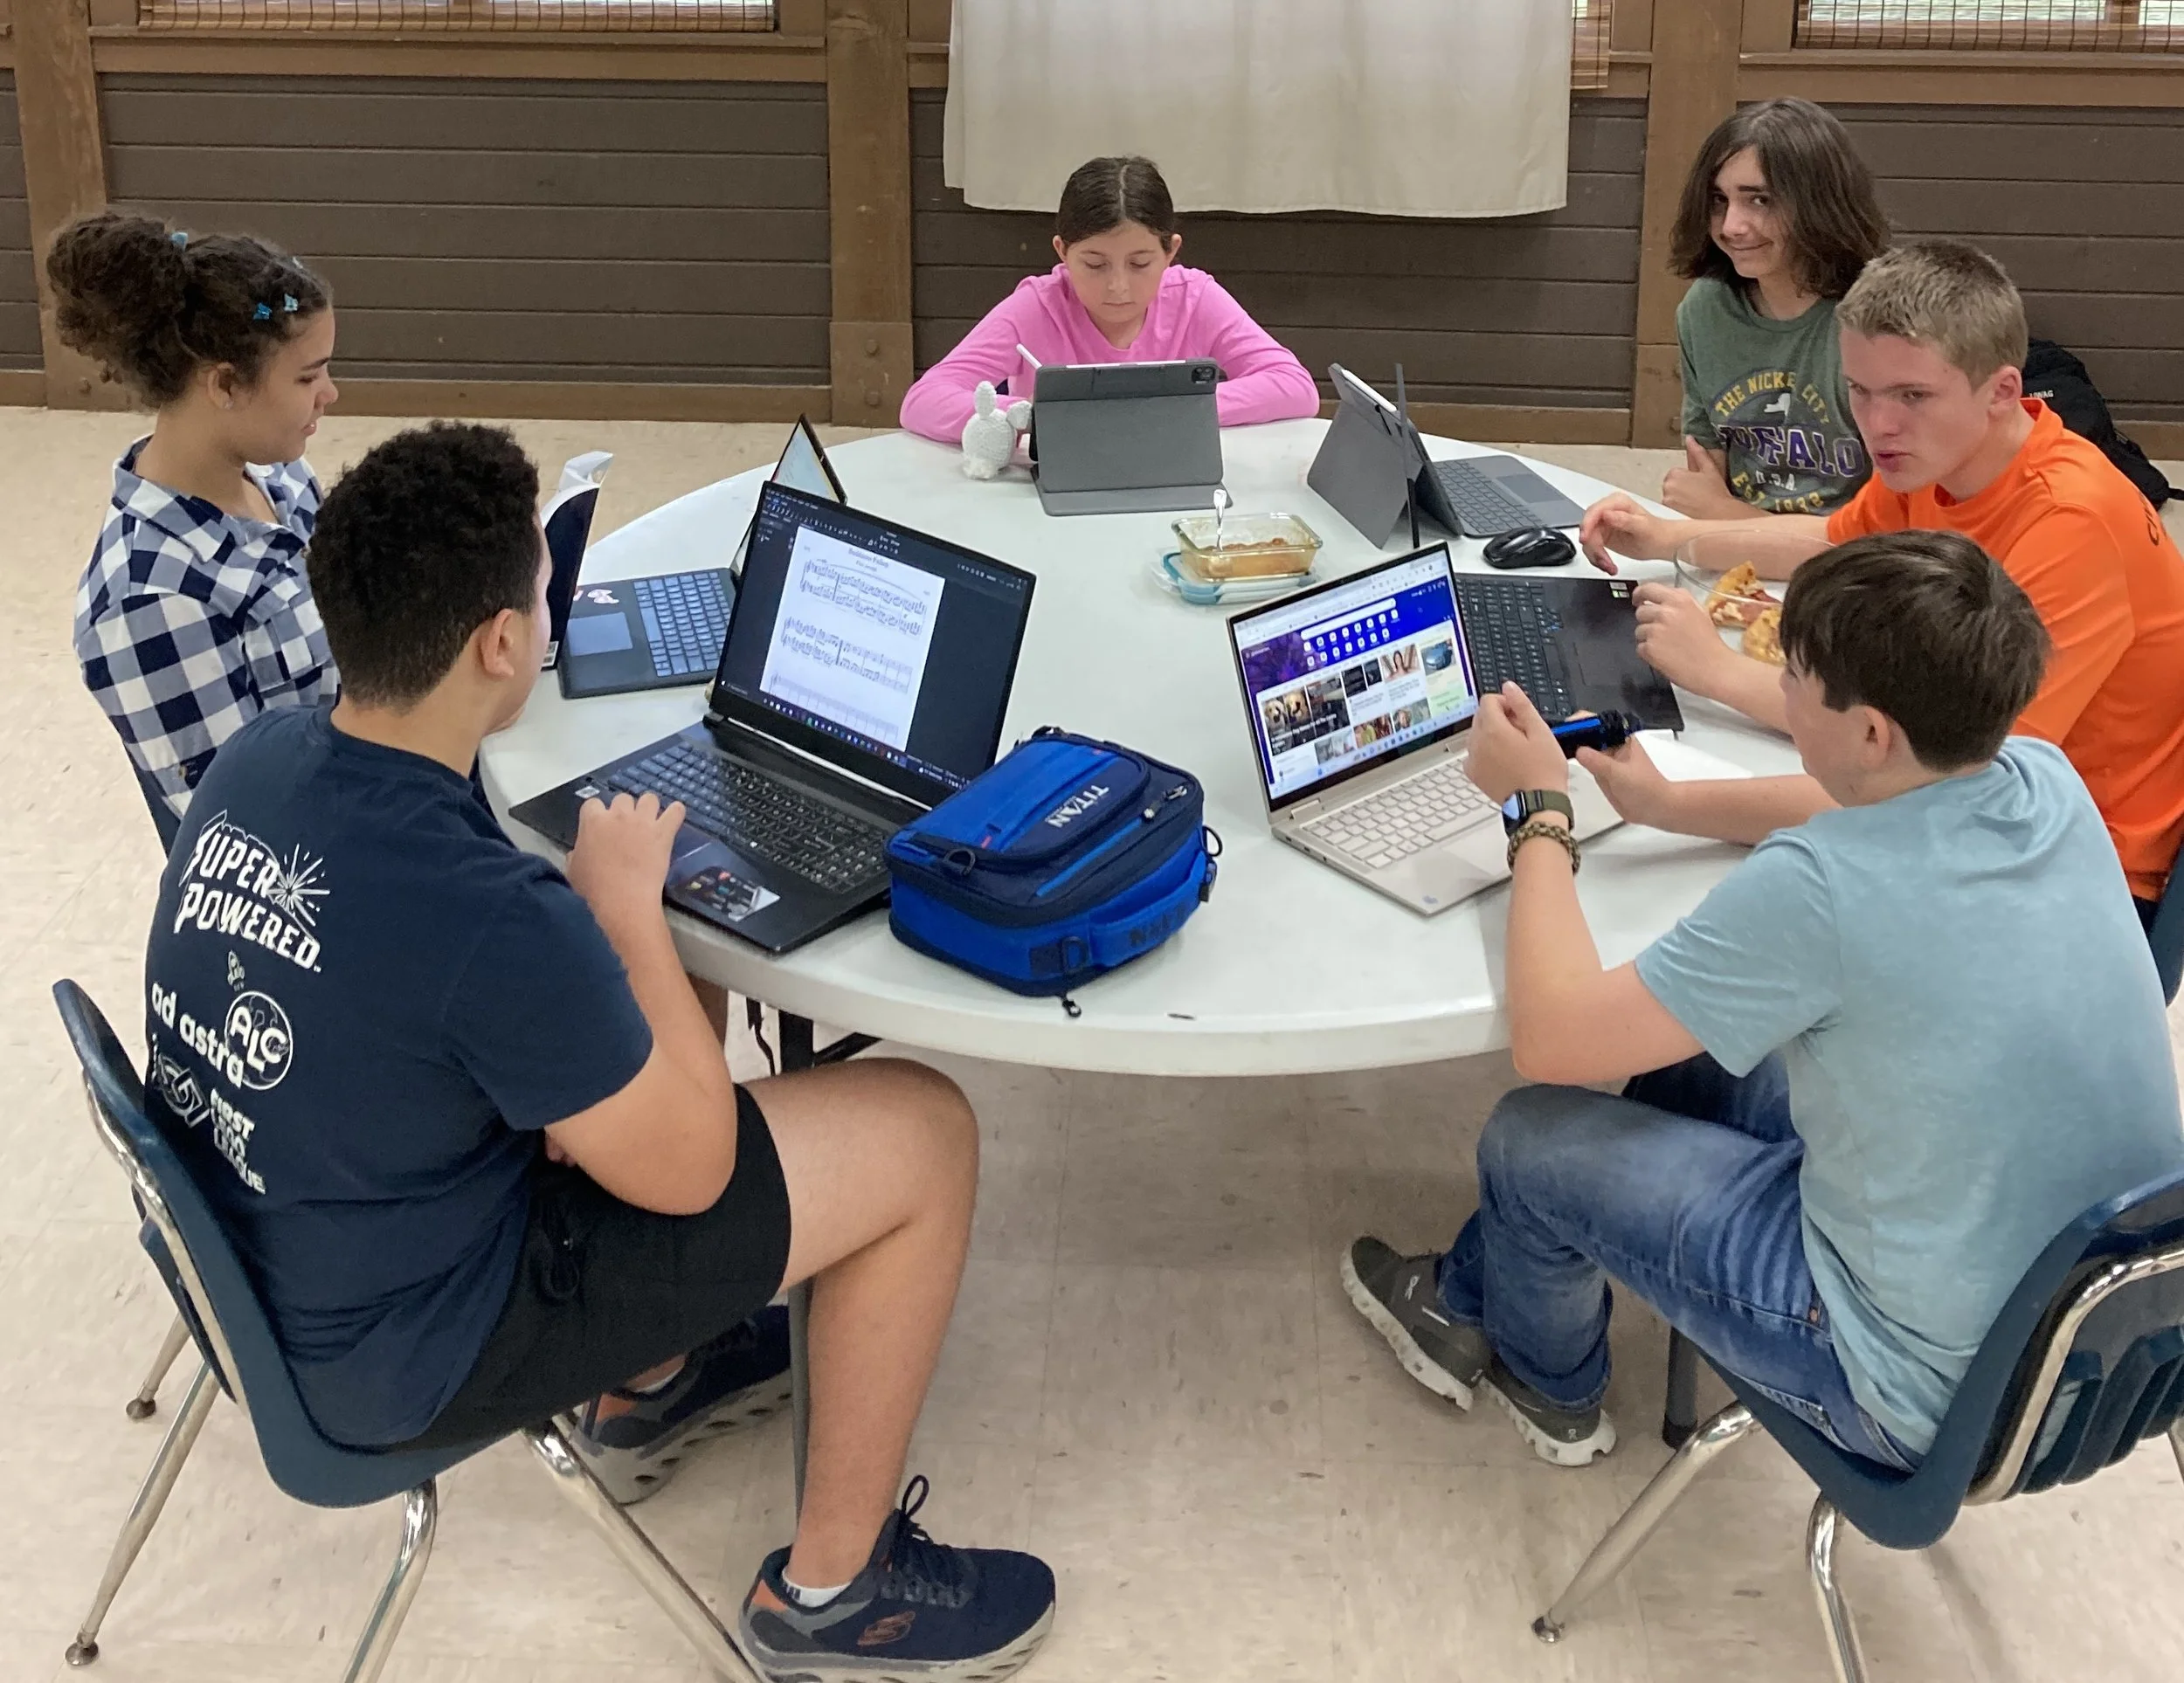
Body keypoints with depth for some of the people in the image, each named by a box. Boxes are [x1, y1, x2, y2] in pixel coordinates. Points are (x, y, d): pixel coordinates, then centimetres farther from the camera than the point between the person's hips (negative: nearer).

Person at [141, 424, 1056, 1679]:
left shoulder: (252, 762, -9)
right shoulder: (492, 917, -34)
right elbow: (689, 1170, -19)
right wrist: (628, 896, -10)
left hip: (262, 1266, 8)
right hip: (402, 1363, -8)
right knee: (926, 1134, -3)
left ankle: (643, 1378, 39)